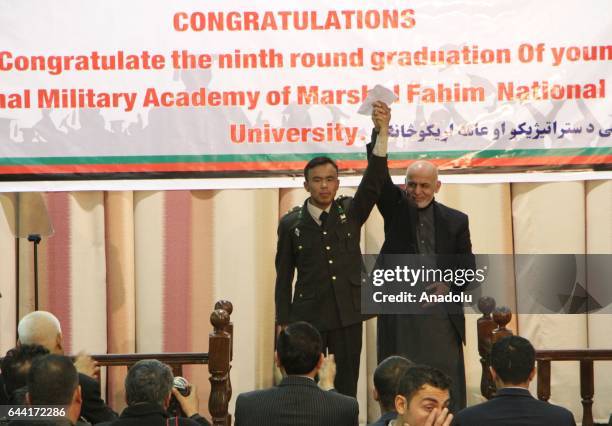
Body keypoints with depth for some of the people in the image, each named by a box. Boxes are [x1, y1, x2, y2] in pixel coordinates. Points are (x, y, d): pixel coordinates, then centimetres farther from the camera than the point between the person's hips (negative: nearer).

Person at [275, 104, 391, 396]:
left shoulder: (351, 213, 5)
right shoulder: (291, 223, 3)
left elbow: (374, 180, -10)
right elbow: (284, 276, 5)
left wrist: (382, 133, -24)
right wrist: (283, 323, 1)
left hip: (347, 316, 1)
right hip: (308, 317, -1)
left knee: (347, 390, 4)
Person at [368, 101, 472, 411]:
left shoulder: (455, 221, 10)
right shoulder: (396, 208, 8)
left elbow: (468, 268, 10)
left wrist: (449, 284, -12)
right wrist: (379, 131, -23)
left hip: (441, 312, 1)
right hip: (398, 313, 0)